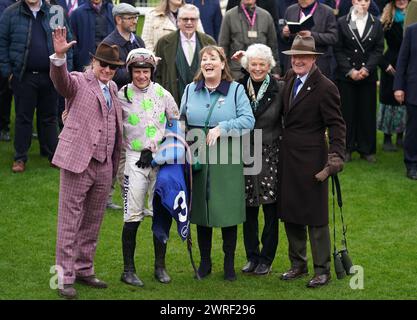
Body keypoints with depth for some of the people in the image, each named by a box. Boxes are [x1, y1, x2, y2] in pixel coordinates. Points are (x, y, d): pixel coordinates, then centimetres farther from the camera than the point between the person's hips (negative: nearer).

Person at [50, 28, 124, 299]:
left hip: (105, 165, 6)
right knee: (70, 221, -1)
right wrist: (59, 56, -46)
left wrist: (115, 164, 14)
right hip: (78, 162, -6)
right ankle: (65, 278, 4)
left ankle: (84, 270, 27)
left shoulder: (113, 89, 15)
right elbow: (61, 80, -26)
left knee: (92, 223, 14)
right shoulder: (78, 82, -4)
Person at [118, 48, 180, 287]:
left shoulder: (162, 94, 5)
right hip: (135, 160, -2)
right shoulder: (122, 96, -1)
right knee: (133, 216, -6)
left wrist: (155, 147, 3)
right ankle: (128, 269, 3)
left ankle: (160, 266, 18)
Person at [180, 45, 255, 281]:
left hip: (227, 160, -3)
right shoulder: (190, 90, 12)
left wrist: (222, 128, -17)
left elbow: (248, 120, -8)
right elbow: (182, 121, 17)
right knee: (201, 209, 7)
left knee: (228, 210, 0)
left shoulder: (236, 89, 1)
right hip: (197, 158, 3)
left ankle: (229, 264, 12)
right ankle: (205, 262, 20)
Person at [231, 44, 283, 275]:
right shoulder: (239, 87, 2)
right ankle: (251, 257, 22)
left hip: (271, 155, -2)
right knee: (248, 210, 9)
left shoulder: (279, 89, -5)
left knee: (270, 211, 4)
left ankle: (266, 259, 17)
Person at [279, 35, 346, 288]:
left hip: (311, 159, -8)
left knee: (316, 217, 0)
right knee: (290, 213, 14)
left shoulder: (325, 88, -15)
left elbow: (337, 125, -15)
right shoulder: (290, 78, 7)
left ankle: (322, 271, 10)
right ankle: (298, 264, 27)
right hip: (288, 157, 8)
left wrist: (336, 155, -24)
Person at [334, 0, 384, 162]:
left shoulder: (376, 24, 7)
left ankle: (366, 149, 11)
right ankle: (346, 148, 10)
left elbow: (378, 50, 3)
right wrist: (350, 71, -10)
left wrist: (367, 68, -11)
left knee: (367, 112, 3)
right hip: (346, 75, -1)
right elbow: (338, 50, -1)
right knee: (347, 112, 1)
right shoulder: (342, 23, 1)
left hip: (368, 75, 2)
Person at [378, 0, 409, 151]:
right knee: (390, 99, 1)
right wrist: (385, 64, -8)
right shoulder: (386, 21, 2)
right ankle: (387, 139, 8)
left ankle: (401, 137, 16)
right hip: (392, 66, -1)